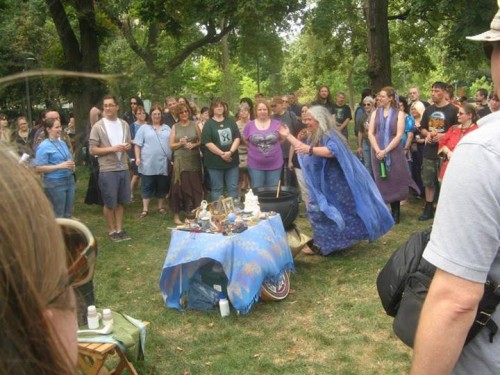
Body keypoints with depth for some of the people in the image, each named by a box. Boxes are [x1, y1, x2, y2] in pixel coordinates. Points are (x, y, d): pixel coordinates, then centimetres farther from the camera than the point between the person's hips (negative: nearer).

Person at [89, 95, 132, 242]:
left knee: (121, 201, 12)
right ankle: (111, 231, 20)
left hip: (124, 168, 4)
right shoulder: (98, 126, -7)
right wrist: (111, 149, -19)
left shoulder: (124, 125, 8)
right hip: (107, 170, -4)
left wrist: (127, 146, -6)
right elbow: (92, 150, -8)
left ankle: (119, 229, 25)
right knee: (109, 203, 5)